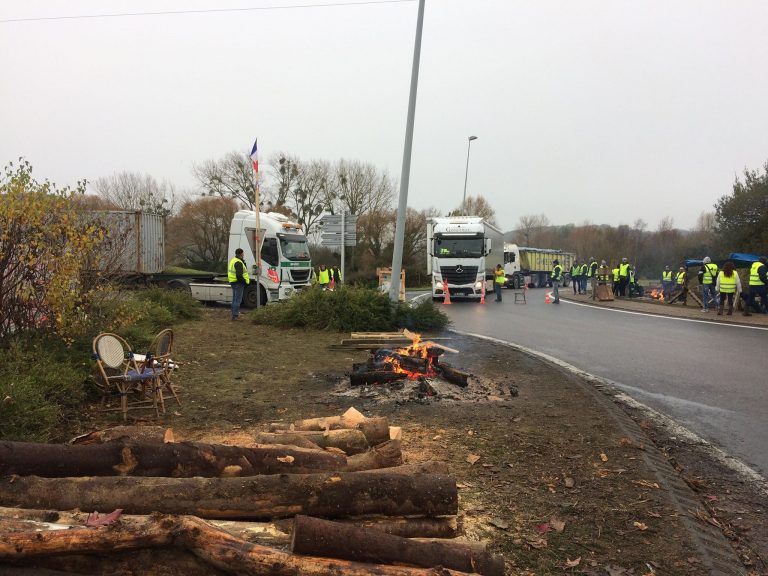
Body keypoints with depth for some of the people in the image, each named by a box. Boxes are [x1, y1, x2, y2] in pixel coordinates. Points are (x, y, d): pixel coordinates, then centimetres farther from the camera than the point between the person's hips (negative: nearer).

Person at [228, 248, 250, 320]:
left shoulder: (233, 260, 14)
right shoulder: (238, 263, -20)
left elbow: (230, 272, 23)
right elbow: (239, 275, -28)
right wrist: (245, 281, -15)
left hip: (233, 282, 10)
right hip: (238, 283, -10)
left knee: (234, 299, 17)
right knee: (238, 300, -6)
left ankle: (234, 314, 25)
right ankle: (235, 315, -6)